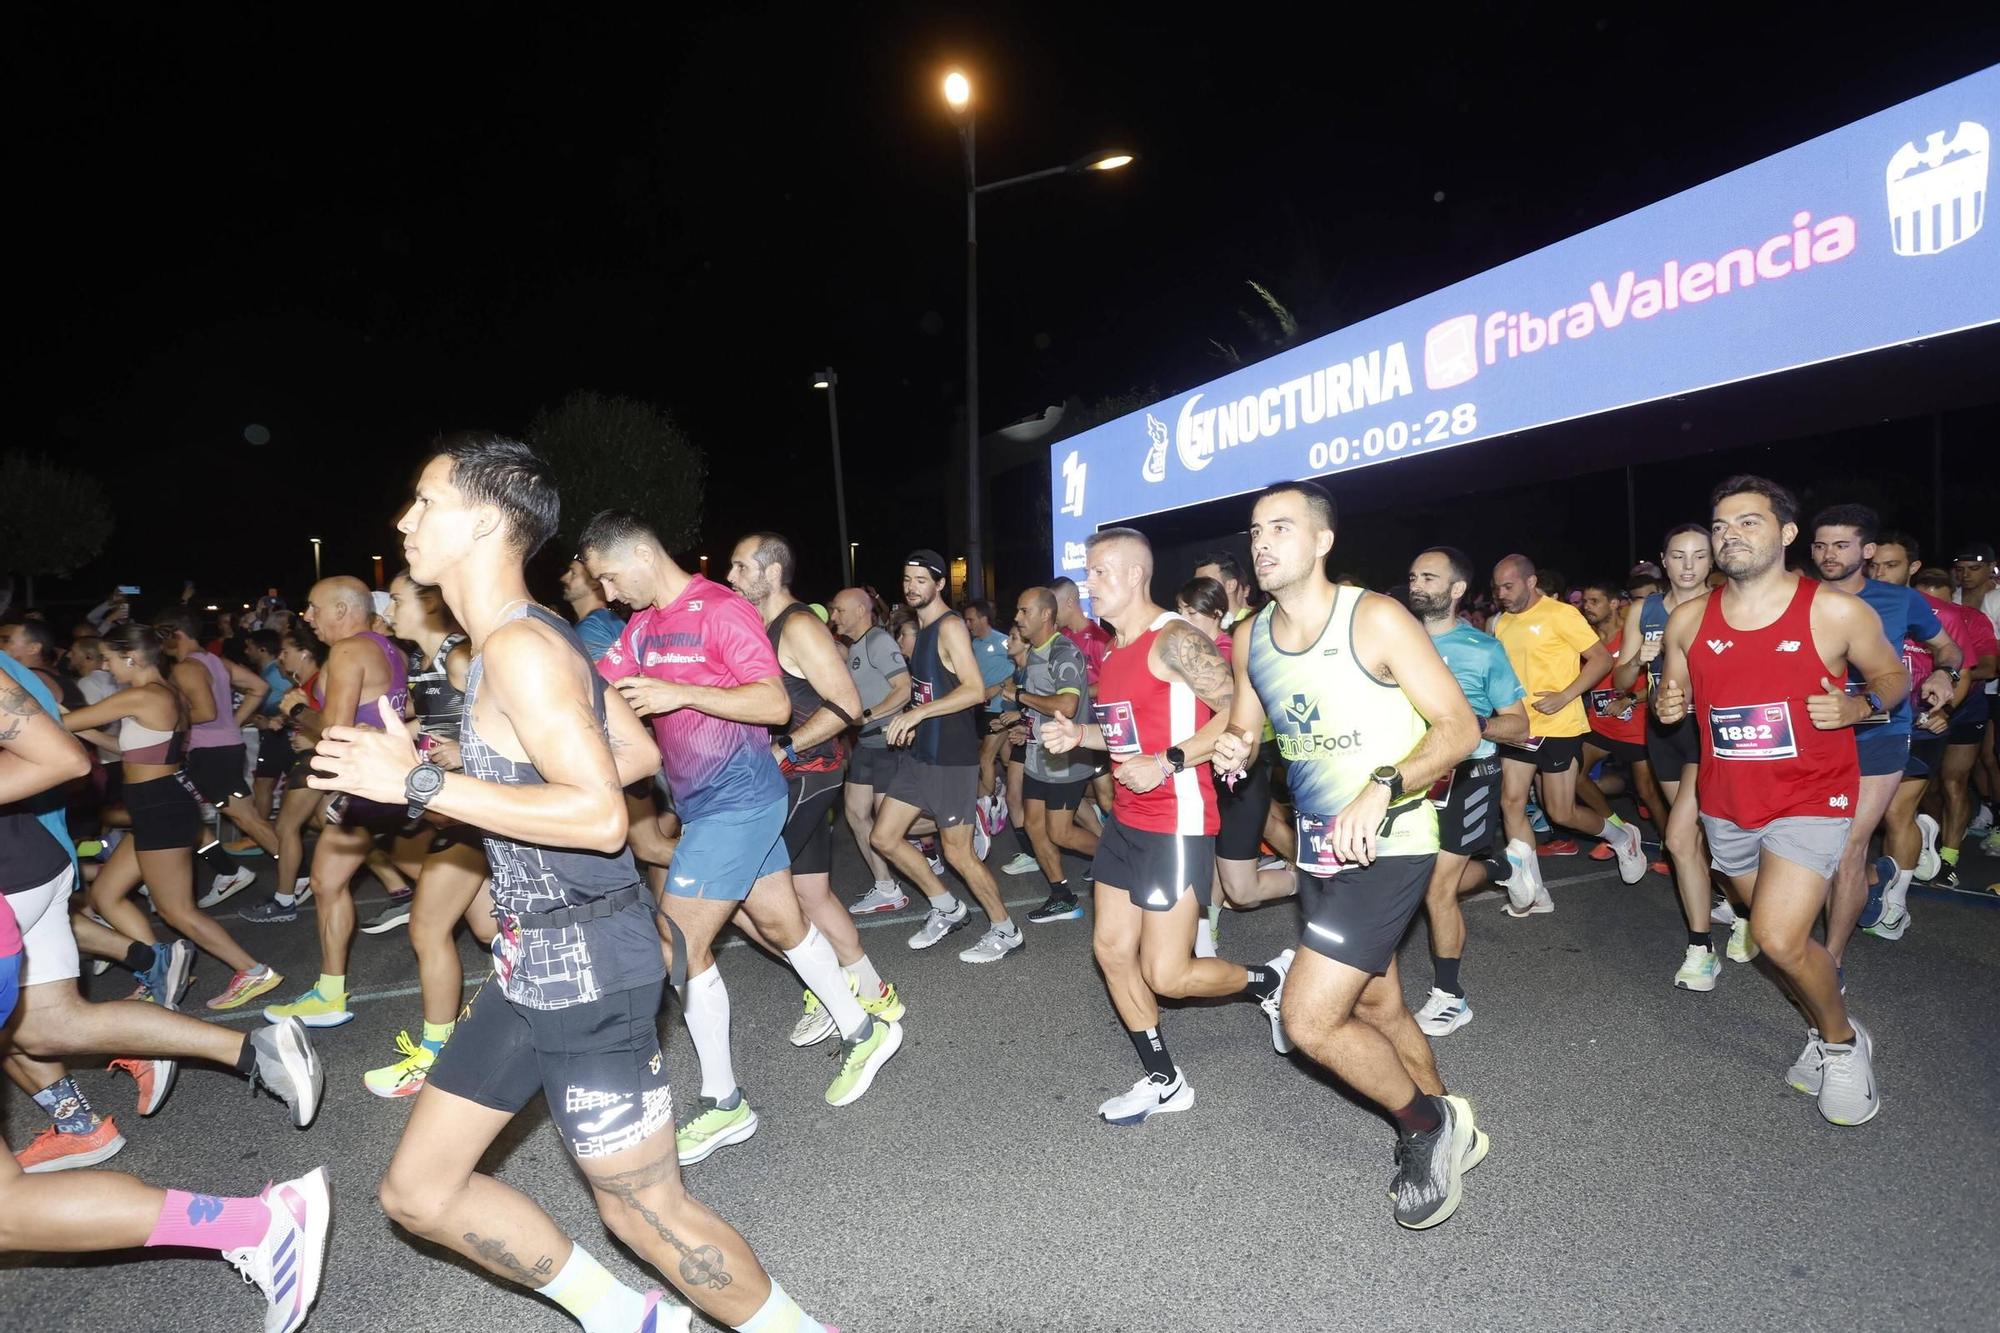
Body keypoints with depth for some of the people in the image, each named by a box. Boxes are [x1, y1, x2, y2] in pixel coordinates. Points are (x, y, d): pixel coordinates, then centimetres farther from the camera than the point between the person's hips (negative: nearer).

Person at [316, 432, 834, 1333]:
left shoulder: (519, 646, -19)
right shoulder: (529, 637, 9)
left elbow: (601, 816, -28)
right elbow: (638, 753, 17)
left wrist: (421, 783, -24)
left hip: (585, 966, -10)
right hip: (536, 961, 10)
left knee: (646, 1212, 5)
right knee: (417, 1191, 17)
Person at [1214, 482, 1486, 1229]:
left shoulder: (1375, 619, -17)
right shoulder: (1250, 637, 2)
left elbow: (1459, 726, -17)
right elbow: (1244, 726, 15)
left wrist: (1383, 787, -32)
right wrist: (1234, 747, -9)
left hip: (1387, 847, -7)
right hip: (1319, 849, 7)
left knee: (1310, 1020, -11)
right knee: (1376, 1009, 20)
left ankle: (1429, 1123, 15)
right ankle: (1449, 1136, 44)